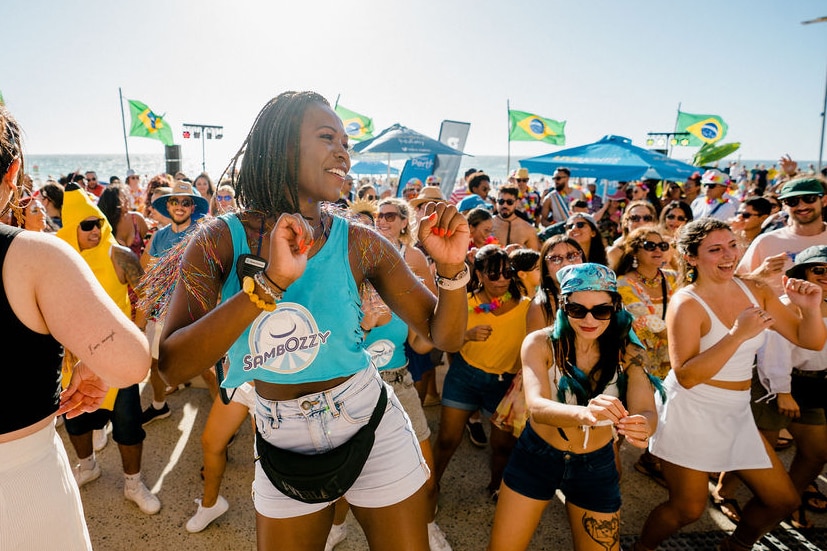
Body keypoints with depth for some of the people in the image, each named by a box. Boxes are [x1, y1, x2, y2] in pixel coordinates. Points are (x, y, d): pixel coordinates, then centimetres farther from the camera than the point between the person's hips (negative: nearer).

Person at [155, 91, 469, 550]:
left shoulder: (360, 245, -10)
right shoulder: (221, 241, -12)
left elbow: (444, 336, -6)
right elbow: (173, 367, -23)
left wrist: (451, 268, -25)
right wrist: (270, 283, -34)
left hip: (371, 429, 1)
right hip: (284, 443, 0)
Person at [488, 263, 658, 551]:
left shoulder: (628, 353, -12)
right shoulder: (540, 343, -19)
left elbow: (646, 411, -24)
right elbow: (536, 406, -33)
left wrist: (642, 425, -49)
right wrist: (583, 413, -55)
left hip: (596, 464, 2)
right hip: (536, 455, -1)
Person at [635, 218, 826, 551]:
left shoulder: (755, 291, 1)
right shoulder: (686, 304, -19)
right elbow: (686, 376, -26)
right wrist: (737, 334, -33)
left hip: (736, 412, 7)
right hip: (691, 413, -6)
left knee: (783, 500, 14)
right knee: (687, 509, 4)